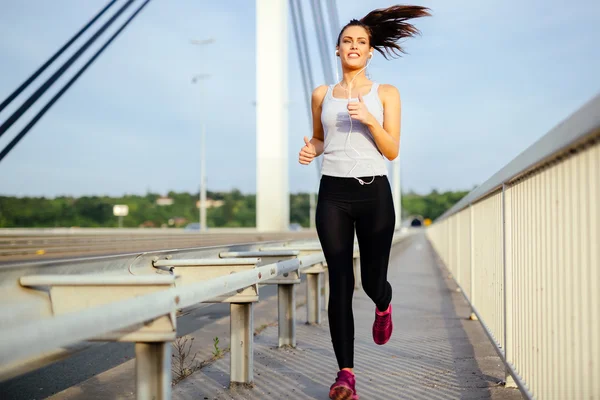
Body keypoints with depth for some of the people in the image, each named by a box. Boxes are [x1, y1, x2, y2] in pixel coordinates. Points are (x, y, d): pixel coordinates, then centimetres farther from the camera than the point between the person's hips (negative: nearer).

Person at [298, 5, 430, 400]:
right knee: (340, 282, -5)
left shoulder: (386, 94, 5)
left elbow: (392, 151, -1)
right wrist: (310, 151, 0)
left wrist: (369, 120, -16)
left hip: (374, 193, -1)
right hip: (333, 193, 1)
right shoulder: (322, 95, 11)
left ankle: (384, 305, 44)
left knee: (373, 279, 4)